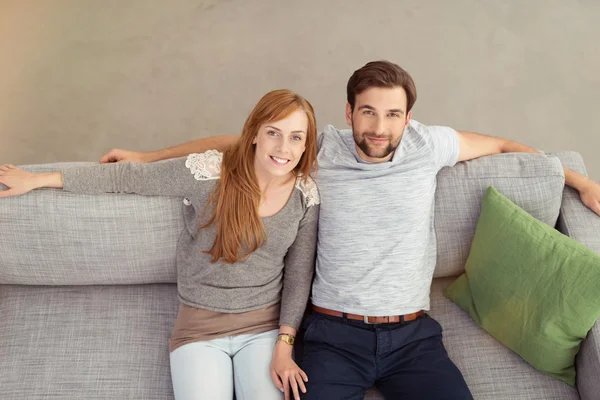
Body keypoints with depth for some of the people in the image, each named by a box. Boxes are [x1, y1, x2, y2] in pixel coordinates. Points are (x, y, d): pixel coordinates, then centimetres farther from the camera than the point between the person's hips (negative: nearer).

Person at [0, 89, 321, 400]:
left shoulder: (306, 196, -6)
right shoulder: (207, 173, -15)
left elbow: (299, 275, 2)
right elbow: (124, 177, -5)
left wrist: (284, 345, -6)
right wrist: (37, 180, 2)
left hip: (264, 327, 2)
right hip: (199, 329, -1)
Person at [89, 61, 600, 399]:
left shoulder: (427, 145, 3)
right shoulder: (322, 148, 0)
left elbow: (502, 144, 19)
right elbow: (235, 142, 9)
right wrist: (145, 157, 9)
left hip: (413, 334, 2)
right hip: (336, 334, -1)